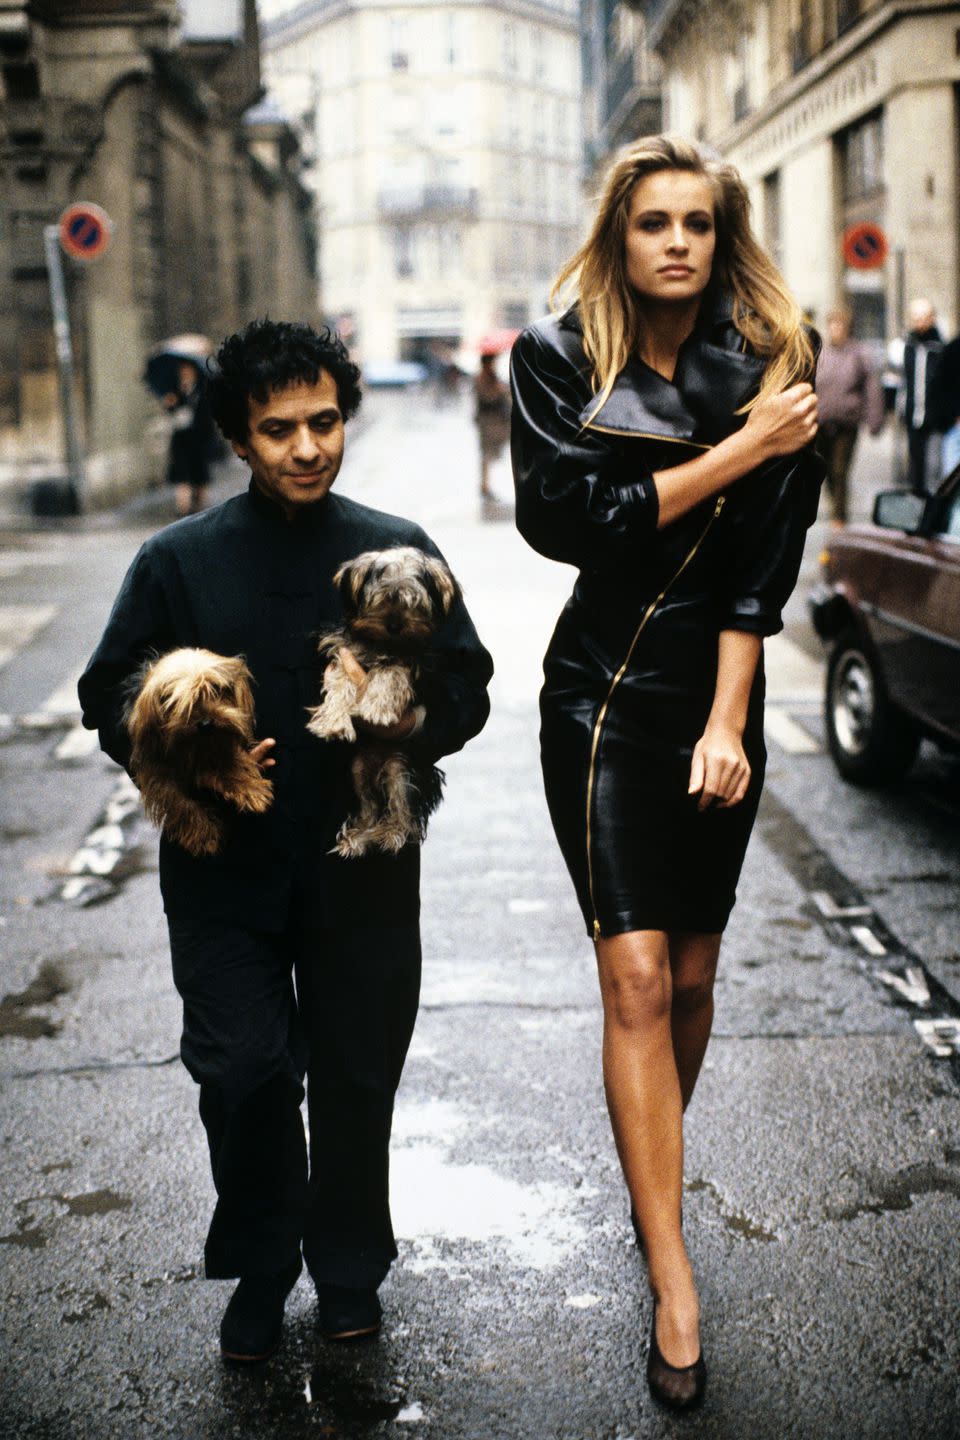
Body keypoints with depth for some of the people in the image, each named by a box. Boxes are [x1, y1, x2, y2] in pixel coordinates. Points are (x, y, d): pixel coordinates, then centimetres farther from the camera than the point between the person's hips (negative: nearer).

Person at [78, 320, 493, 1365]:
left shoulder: (399, 550, 6)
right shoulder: (177, 560, 3)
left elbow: (467, 682, 9)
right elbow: (110, 696, 7)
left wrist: (418, 724, -13)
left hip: (364, 862, 1)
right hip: (224, 864, 0)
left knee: (357, 1071, 7)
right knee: (241, 1069, -4)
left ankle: (349, 1268, 30)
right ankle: (261, 1268, 21)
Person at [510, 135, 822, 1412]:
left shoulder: (769, 358, 0)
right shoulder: (562, 357, -1)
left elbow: (766, 555, -7)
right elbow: (566, 516, -15)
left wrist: (726, 722, -14)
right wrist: (736, 453, -15)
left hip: (720, 701, 2)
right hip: (605, 696, -2)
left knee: (693, 974, 10)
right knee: (637, 978, -9)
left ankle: (654, 1180, 36)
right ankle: (675, 1284, -4)